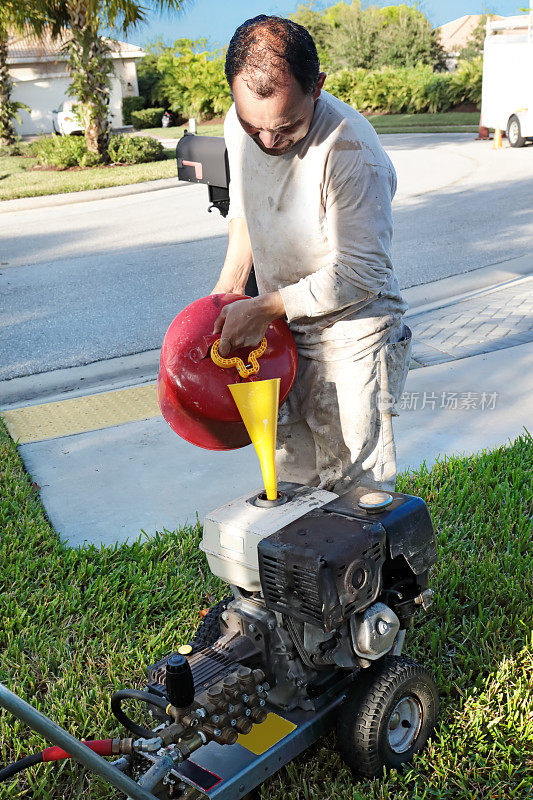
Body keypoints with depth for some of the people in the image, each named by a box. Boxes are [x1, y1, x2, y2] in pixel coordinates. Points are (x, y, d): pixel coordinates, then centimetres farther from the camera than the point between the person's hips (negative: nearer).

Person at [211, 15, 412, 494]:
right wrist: (230, 286, 10)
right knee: (289, 470, 17)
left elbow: (358, 274, -23)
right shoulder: (239, 124, -4)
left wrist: (263, 309, -21)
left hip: (348, 333, -6)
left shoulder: (350, 149, -26)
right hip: (279, 327, 7)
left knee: (354, 483, 0)